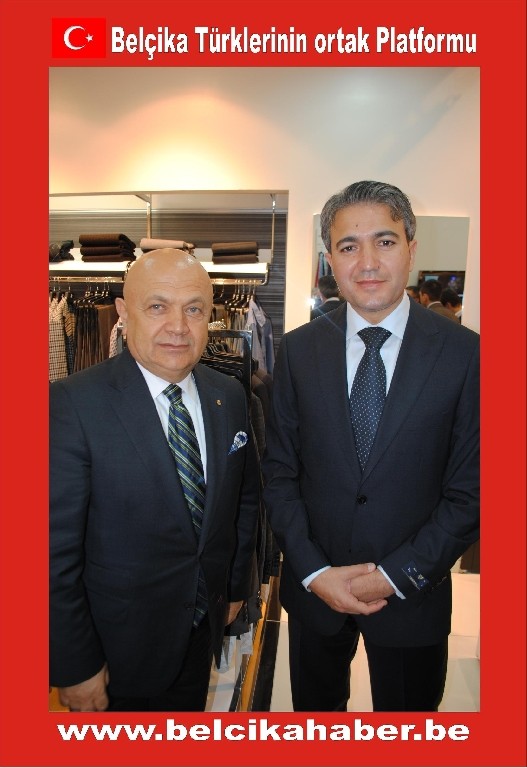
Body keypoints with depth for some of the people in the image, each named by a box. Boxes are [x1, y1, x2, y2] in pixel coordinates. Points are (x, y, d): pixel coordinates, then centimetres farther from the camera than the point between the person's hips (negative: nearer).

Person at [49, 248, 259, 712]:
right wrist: (74, 668, -13)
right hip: (118, 646, -4)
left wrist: (237, 586, 10)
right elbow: (56, 549, -20)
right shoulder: (72, 405, -23)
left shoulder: (229, 395, -5)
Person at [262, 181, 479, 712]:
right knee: (314, 708, 25)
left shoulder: (464, 353, -12)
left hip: (413, 592, -1)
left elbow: (469, 489, -9)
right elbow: (279, 472, -3)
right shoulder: (298, 349, -7)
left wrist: (397, 574, -13)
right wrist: (313, 571, -10)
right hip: (313, 587, 2)